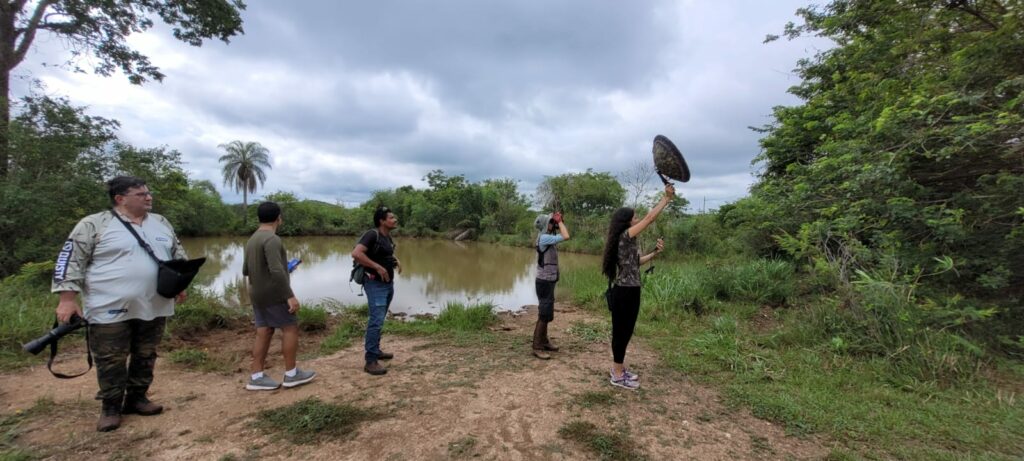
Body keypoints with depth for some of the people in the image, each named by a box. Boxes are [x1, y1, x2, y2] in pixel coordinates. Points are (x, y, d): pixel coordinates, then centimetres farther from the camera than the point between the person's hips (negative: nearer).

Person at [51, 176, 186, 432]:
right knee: (111, 361, 5)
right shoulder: (94, 224, -6)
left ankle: (136, 398, 29)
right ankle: (111, 407, 21)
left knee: (145, 356, 13)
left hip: (154, 308, 5)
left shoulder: (161, 223, 10)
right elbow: (70, 260, -6)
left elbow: (178, 254, 19)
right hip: (111, 310, -5)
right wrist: (67, 298, -10)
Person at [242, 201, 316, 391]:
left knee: (264, 332, 10)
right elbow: (277, 270, -27)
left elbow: (245, 270, 17)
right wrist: (290, 295, -26)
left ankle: (256, 377, 11)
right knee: (290, 328, 0)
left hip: (257, 294, 9)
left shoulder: (252, 240, 11)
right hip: (273, 295, -9)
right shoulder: (271, 239, -19)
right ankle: (291, 374, 4)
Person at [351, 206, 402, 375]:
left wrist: (396, 260, 11)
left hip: (388, 283, 9)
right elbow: (356, 253, -29)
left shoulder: (387, 237, 9)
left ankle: (376, 351, 30)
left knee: (379, 320, 18)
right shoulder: (372, 234, -17)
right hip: (375, 284, -9)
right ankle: (370, 361, -7)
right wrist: (378, 267, -27)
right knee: (376, 321, -12)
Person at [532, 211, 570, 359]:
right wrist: (560, 221, -12)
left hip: (549, 281, 10)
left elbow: (563, 234, 21)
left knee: (547, 314, 16)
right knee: (544, 315, -7)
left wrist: (560, 222, 10)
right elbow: (566, 236, -24)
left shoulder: (548, 237, 11)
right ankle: (537, 348, -3)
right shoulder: (544, 238, -18)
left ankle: (544, 341, 26)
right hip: (545, 282, -10)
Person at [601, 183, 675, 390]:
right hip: (625, 292, -9)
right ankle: (618, 375, 11)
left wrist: (655, 252, 8)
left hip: (628, 290, 9)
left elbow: (636, 262, 19)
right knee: (622, 331, 0)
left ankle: (618, 369, 29)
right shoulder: (625, 236, -15)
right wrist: (667, 197, -7)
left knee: (624, 331, 16)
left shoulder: (627, 241, 13)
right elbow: (650, 218, -15)